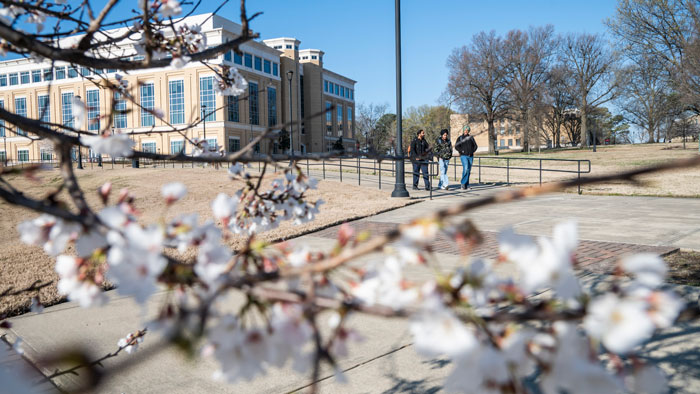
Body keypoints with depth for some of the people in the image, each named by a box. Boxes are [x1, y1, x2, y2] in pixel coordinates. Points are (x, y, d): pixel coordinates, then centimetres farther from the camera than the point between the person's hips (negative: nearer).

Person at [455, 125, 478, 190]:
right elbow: (456, 146, -4)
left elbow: (475, 146, 17)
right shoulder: (460, 138, 2)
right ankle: (463, 183, -11)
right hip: (463, 156, -4)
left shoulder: (471, 137, 11)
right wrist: (462, 151, -13)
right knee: (466, 168, -21)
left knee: (469, 170, 6)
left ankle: (466, 184, 13)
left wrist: (472, 151, 2)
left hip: (470, 156, 4)